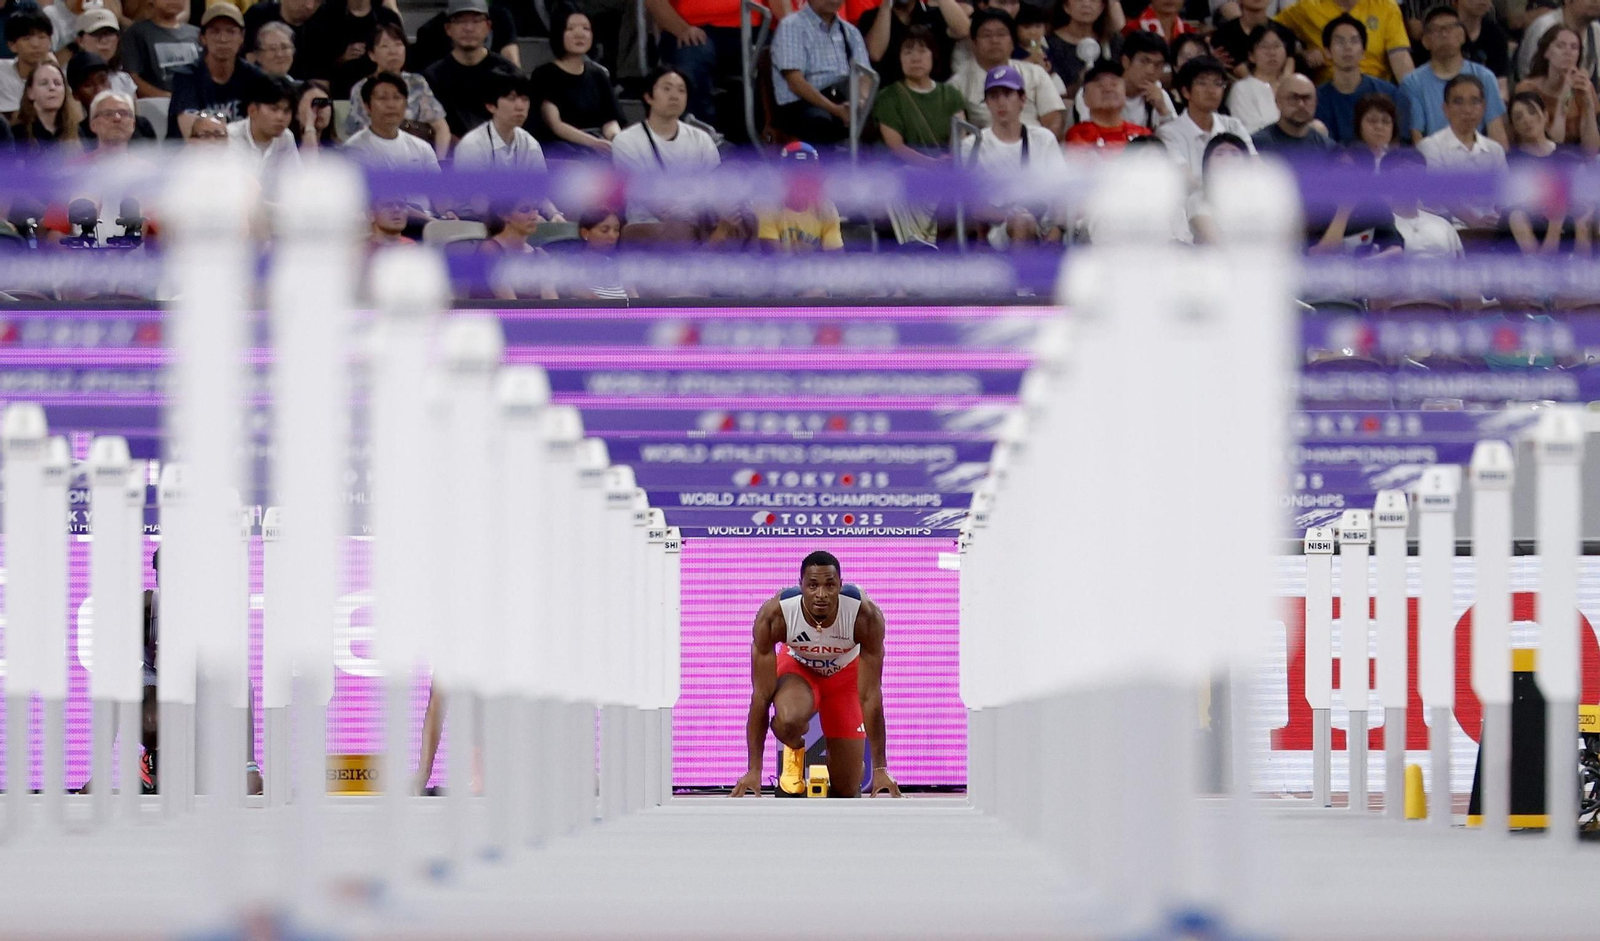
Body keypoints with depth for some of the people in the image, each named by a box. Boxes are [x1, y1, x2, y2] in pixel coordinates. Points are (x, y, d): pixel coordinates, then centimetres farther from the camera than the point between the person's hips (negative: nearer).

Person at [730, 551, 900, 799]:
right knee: (788, 722, -36)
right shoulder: (774, 615, -34)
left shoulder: (866, 616, -34)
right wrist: (754, 770, -30)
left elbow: (871, 696, -29)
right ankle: (795, 751, 2)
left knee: (847, 791, -5)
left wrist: (880, 769, -30)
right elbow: (761, 696, -29)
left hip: (844, 673, 0)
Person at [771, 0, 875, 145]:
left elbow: (864, 78, 6)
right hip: (801, 108, -6)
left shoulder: (851, 32, 20)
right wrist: (835, 109, -22)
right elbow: (795, 82, -10)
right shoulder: (792, 26, 2)